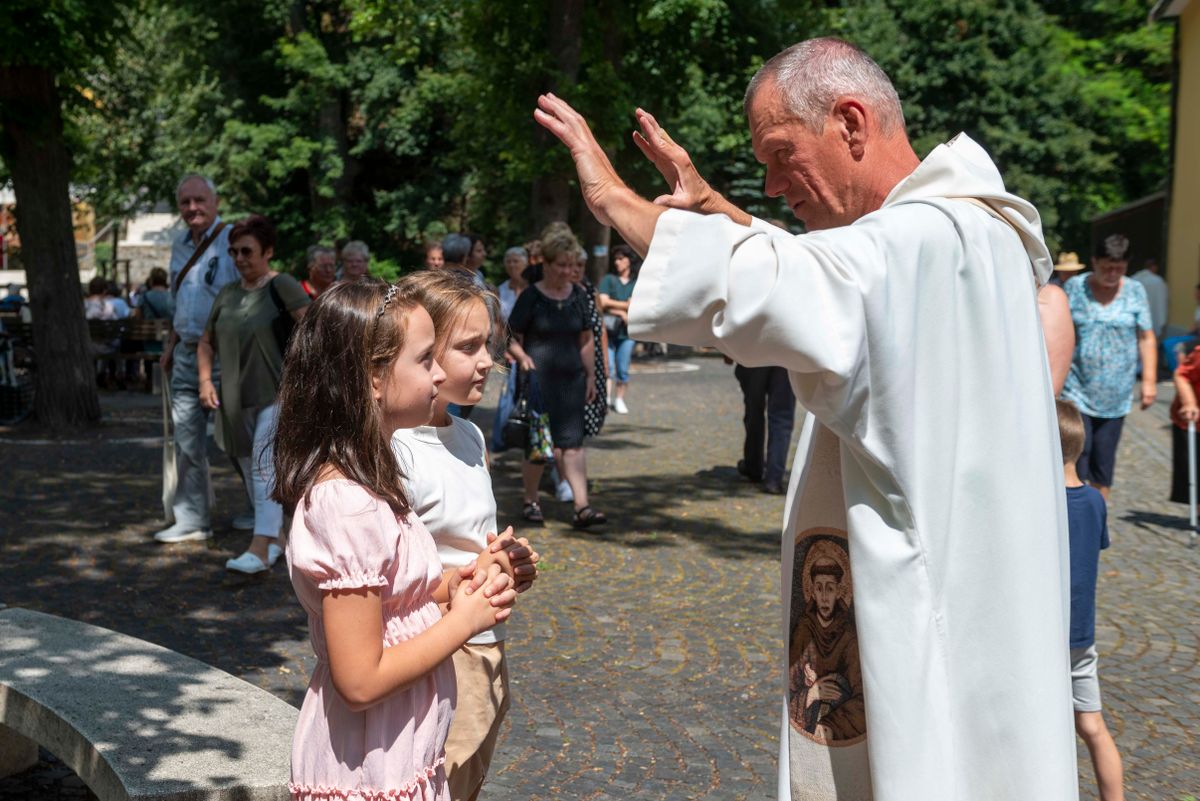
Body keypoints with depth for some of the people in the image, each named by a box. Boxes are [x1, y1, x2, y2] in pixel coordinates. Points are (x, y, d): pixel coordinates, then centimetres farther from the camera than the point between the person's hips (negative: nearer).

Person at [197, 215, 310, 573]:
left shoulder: (281, 285, -8)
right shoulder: (227, 294, 12)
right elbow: (206, 342, 22)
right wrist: (206, 380, 6)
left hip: (277, 394, -7)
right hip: (237, 399, 7)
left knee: (265, 463, -18)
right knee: (250, 471, 12)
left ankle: (260, 549, -24)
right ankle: (280, 536, 28)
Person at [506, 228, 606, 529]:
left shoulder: (578, 296, 9)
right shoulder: (531, 297, -5)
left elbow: (586, 339, 15)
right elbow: (511, 338, -3)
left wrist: (591, 375, 11)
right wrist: (522, 357, -22)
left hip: (571, 380, 4)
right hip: (538, 381, -3)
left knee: (573, 442, -2)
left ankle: (582, 507, -6)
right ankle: (531, 502, 22)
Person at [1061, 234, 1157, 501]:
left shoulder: (1135, 291, 5)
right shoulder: (1074, 288, 0)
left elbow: (1146, 338, 7)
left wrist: (1149, 380, 0)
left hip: (1115, 397, 2)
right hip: (1076, 392, -2)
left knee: (1104, 462, 7)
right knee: (1078, 455, -8)